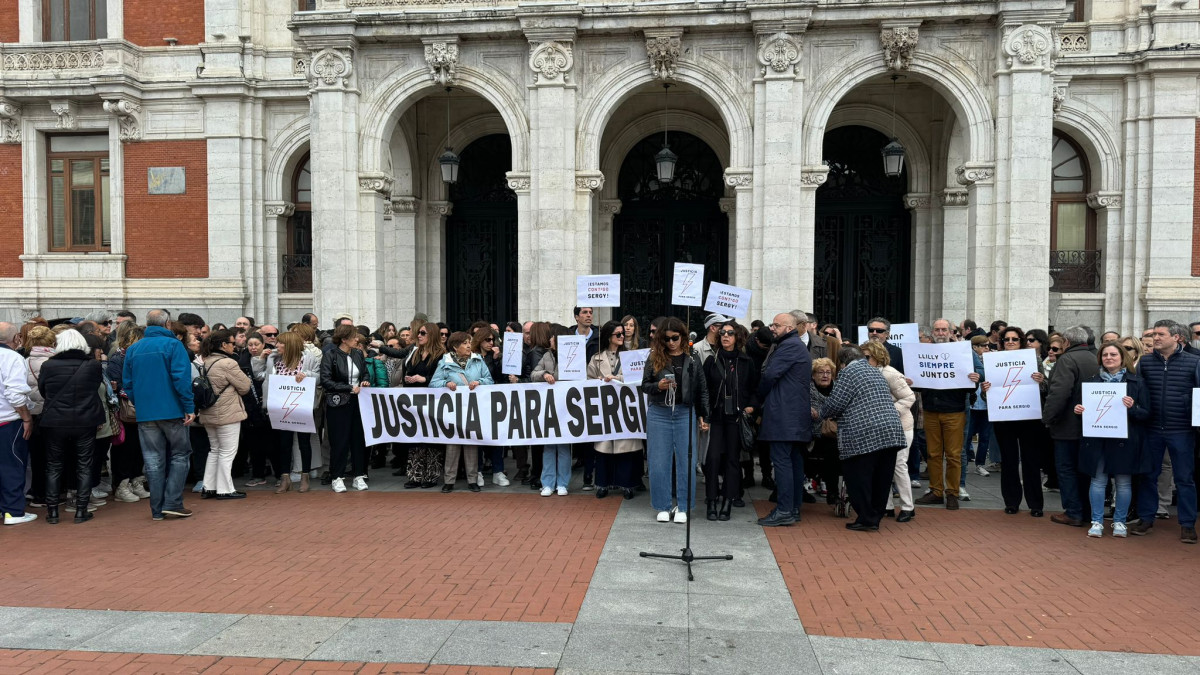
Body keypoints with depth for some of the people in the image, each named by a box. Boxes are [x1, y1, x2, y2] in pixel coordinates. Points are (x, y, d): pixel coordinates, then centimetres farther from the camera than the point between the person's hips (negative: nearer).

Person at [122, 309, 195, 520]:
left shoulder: (133, 349, 9)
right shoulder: (173, 345, -7)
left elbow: (127, 383, 11)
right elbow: (181, 378, -16)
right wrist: (189, 408, -12)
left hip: (145, 414, 4)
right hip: (172, 411, -4)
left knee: (154, 461, 9)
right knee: (179, 455, 8)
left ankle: (157, 509, 12)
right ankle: (173, 502, 0)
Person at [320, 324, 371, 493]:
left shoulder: (358, 354, 8)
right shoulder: (330, 356, -8)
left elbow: (365, 374, 21)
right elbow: (325, 381, -15)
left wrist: (364, 382, -1)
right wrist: (349, 388, -17)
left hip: (357, 402, 5)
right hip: (338, 403, -4)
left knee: (359, 439, 5)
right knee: (339, 441, 0)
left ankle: (359, 476, 14)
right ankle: (337, 478, 11)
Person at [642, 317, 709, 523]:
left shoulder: (692, 358, 3)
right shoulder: (655, 357, 3)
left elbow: (702, 389, 7)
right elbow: (644, 385, 6)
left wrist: (703, 416, 4)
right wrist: (658, 386, -15)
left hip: (685, 414, 0)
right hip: (659, 414, 0)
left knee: (686, 462, 3)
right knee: (659, 463, 4)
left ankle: (683, 507, 16)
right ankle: (663, 507, 16)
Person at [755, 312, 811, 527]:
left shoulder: (788, 346, -11)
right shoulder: (799, 346, 23)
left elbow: (770, 375, -15)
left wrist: (760, 397, 2)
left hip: (783, 416, -11)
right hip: (797, 415, 11)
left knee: (781, 460, -10)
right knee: (794, 460, 11)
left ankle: (784, 511, -11)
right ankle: (794, 509, 16)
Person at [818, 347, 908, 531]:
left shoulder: (848, 372, -2)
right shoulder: (876, 372, 22)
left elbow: (836, 403, -8)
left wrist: (819, 413, 13)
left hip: (864, 436, -8)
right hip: (892, 433, 8)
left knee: (859, 479, 2)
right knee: (881, 479, 12)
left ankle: (866, 520, 6)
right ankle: (875, 519, 21)